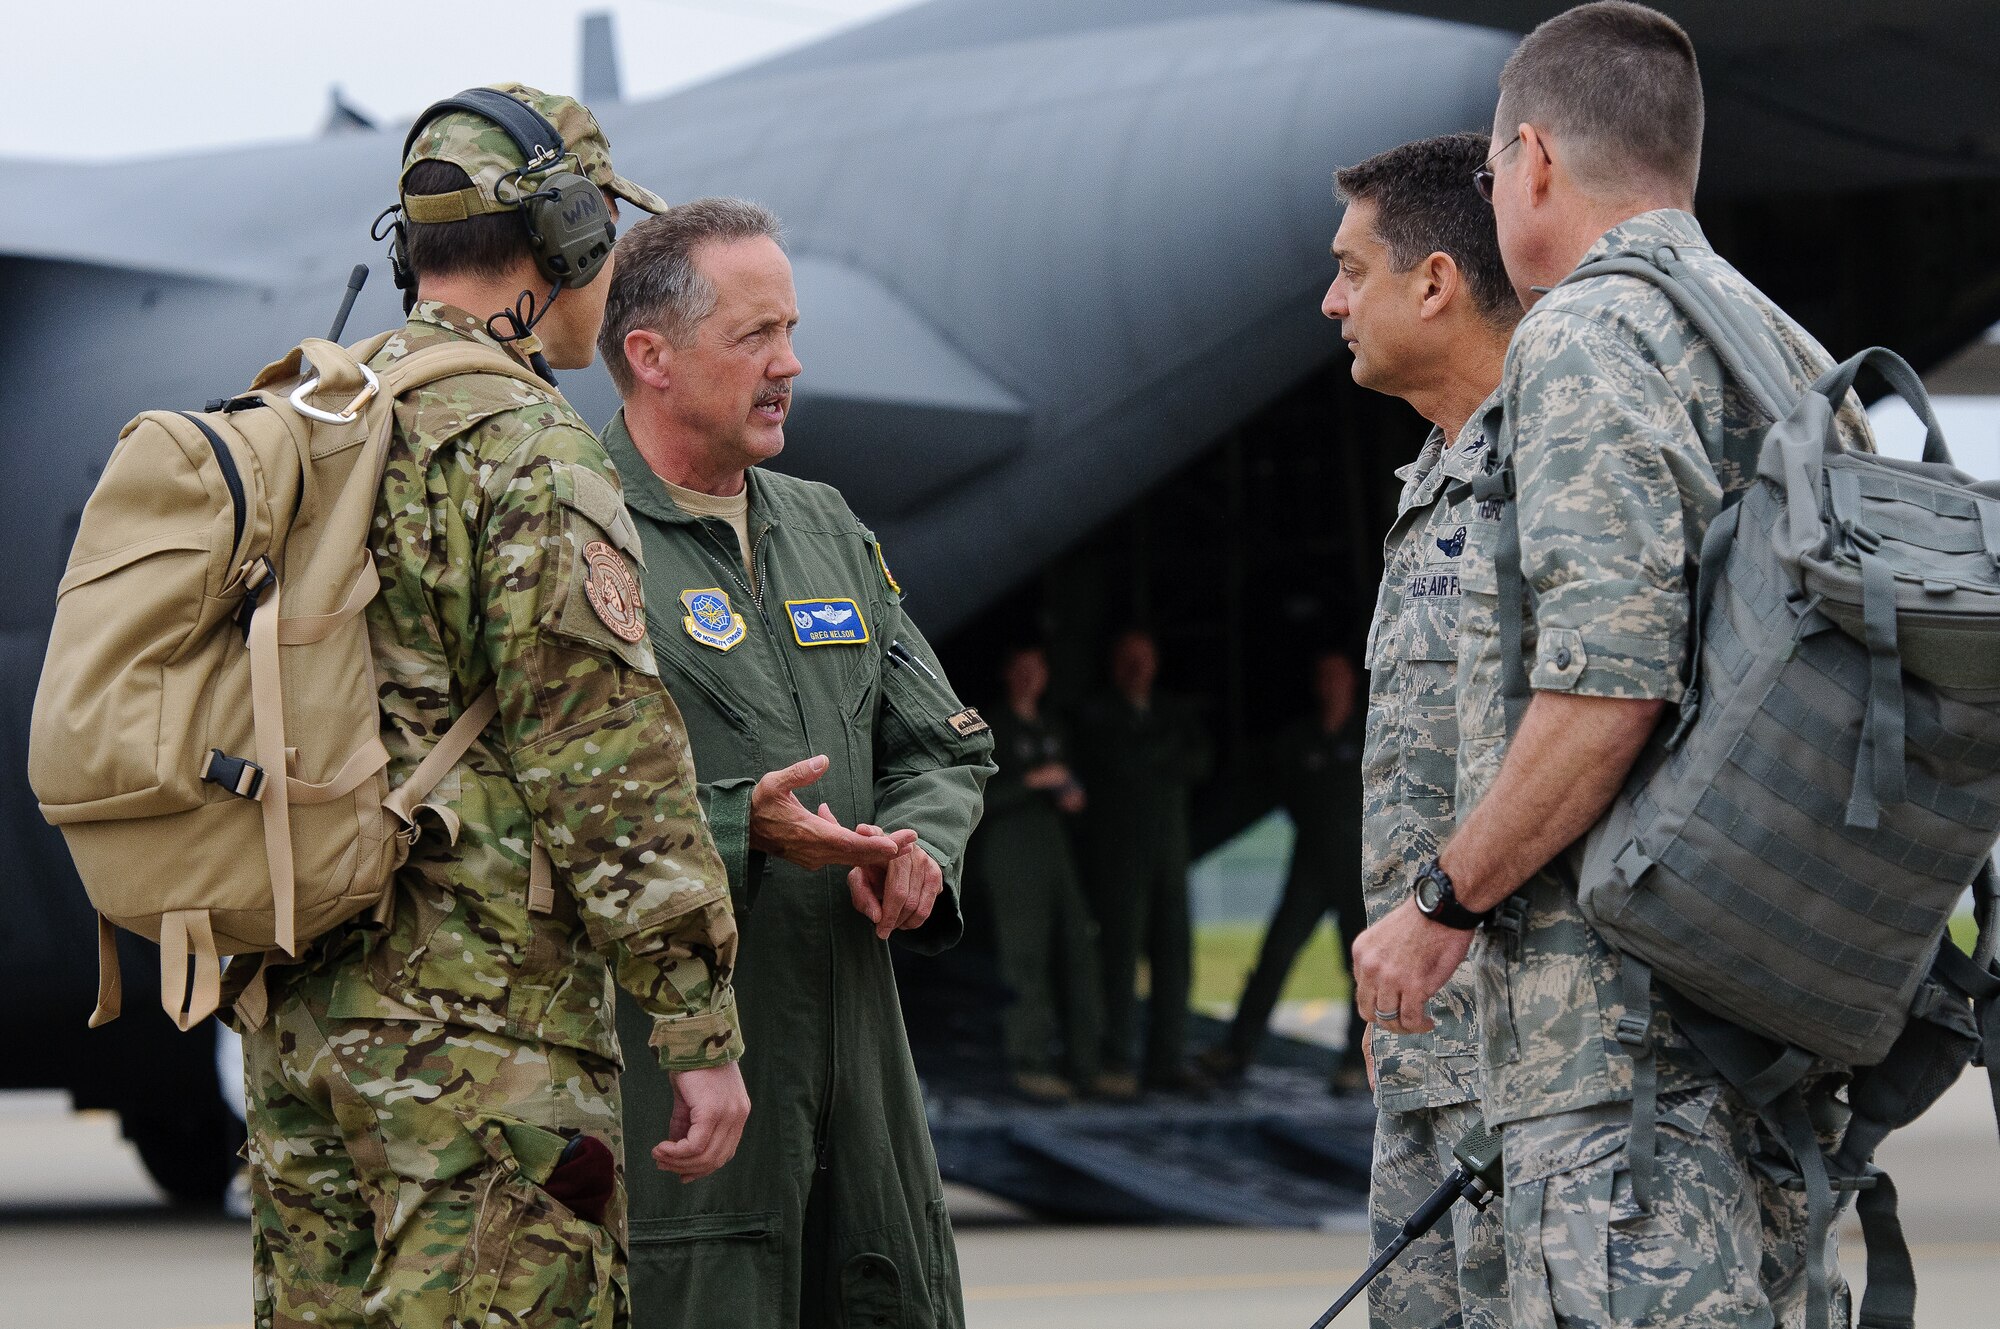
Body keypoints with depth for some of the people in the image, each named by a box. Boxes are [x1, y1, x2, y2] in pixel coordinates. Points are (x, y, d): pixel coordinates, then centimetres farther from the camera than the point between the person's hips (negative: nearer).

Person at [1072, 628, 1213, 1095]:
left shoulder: (1177, 712, 16)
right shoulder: (1094, 714, 2)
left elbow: (1200, 763, 1)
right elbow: (1119, 759, -15)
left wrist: (1147, 762, -9)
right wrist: (1168, 744, -3)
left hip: (1169, 852, 5)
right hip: (1117, 855, -5)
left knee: (1173, 953, 0)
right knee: (1121, 953, -10)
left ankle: (1167, 1061, 3)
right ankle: (1116, 1065, -8)